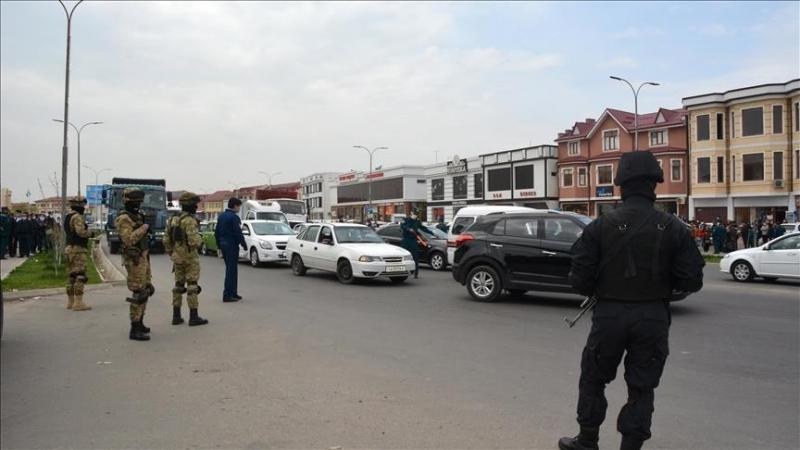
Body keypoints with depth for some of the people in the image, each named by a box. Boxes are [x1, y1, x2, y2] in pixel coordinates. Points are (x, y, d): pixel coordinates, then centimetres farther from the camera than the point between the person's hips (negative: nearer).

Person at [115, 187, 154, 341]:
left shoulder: (136, 216, 16)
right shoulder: (124, 219, -14)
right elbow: (128, 239, -27)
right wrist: (143, 228, -20)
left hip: (142, 258, 10)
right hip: (134, 260, -10)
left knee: (146, 290, 16)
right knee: (139, 294, -10)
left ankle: (139, 323, 27)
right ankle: (135, 330, -6)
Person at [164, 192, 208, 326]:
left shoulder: (172, 220, 9)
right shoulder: (190, 220, -17)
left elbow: (166, 241, 11)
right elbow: (193, 241, -26)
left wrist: (172, 255, 20)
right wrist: (200, 240, -4)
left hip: (177, 258, 8)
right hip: (190, 257, -8)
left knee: (179, 285, 13)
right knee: (192, 286, -3)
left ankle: (176, 316, 15)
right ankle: (193, 317, -1)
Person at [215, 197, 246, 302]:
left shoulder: (221, 216, 12)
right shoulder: (234, 217, -14)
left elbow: (216, 232, 16)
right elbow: (238, 233, -17)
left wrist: (219, 244, 23)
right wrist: (244, 245, -7)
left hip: (223, 245, 9)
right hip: (232, 245, -9)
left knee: (230, 269, 17)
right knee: (231, 270, -5)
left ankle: (233, 293, 23)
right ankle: (227, 295, -6)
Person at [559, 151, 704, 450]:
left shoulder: (601, 226, -9)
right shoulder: (673, 228, -5)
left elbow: (580, 277, -10)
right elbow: (691, 280, -4)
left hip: (610, 314, -1)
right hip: (653, 317, 1)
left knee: (593, 379, 17)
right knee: (641, 387, 13)